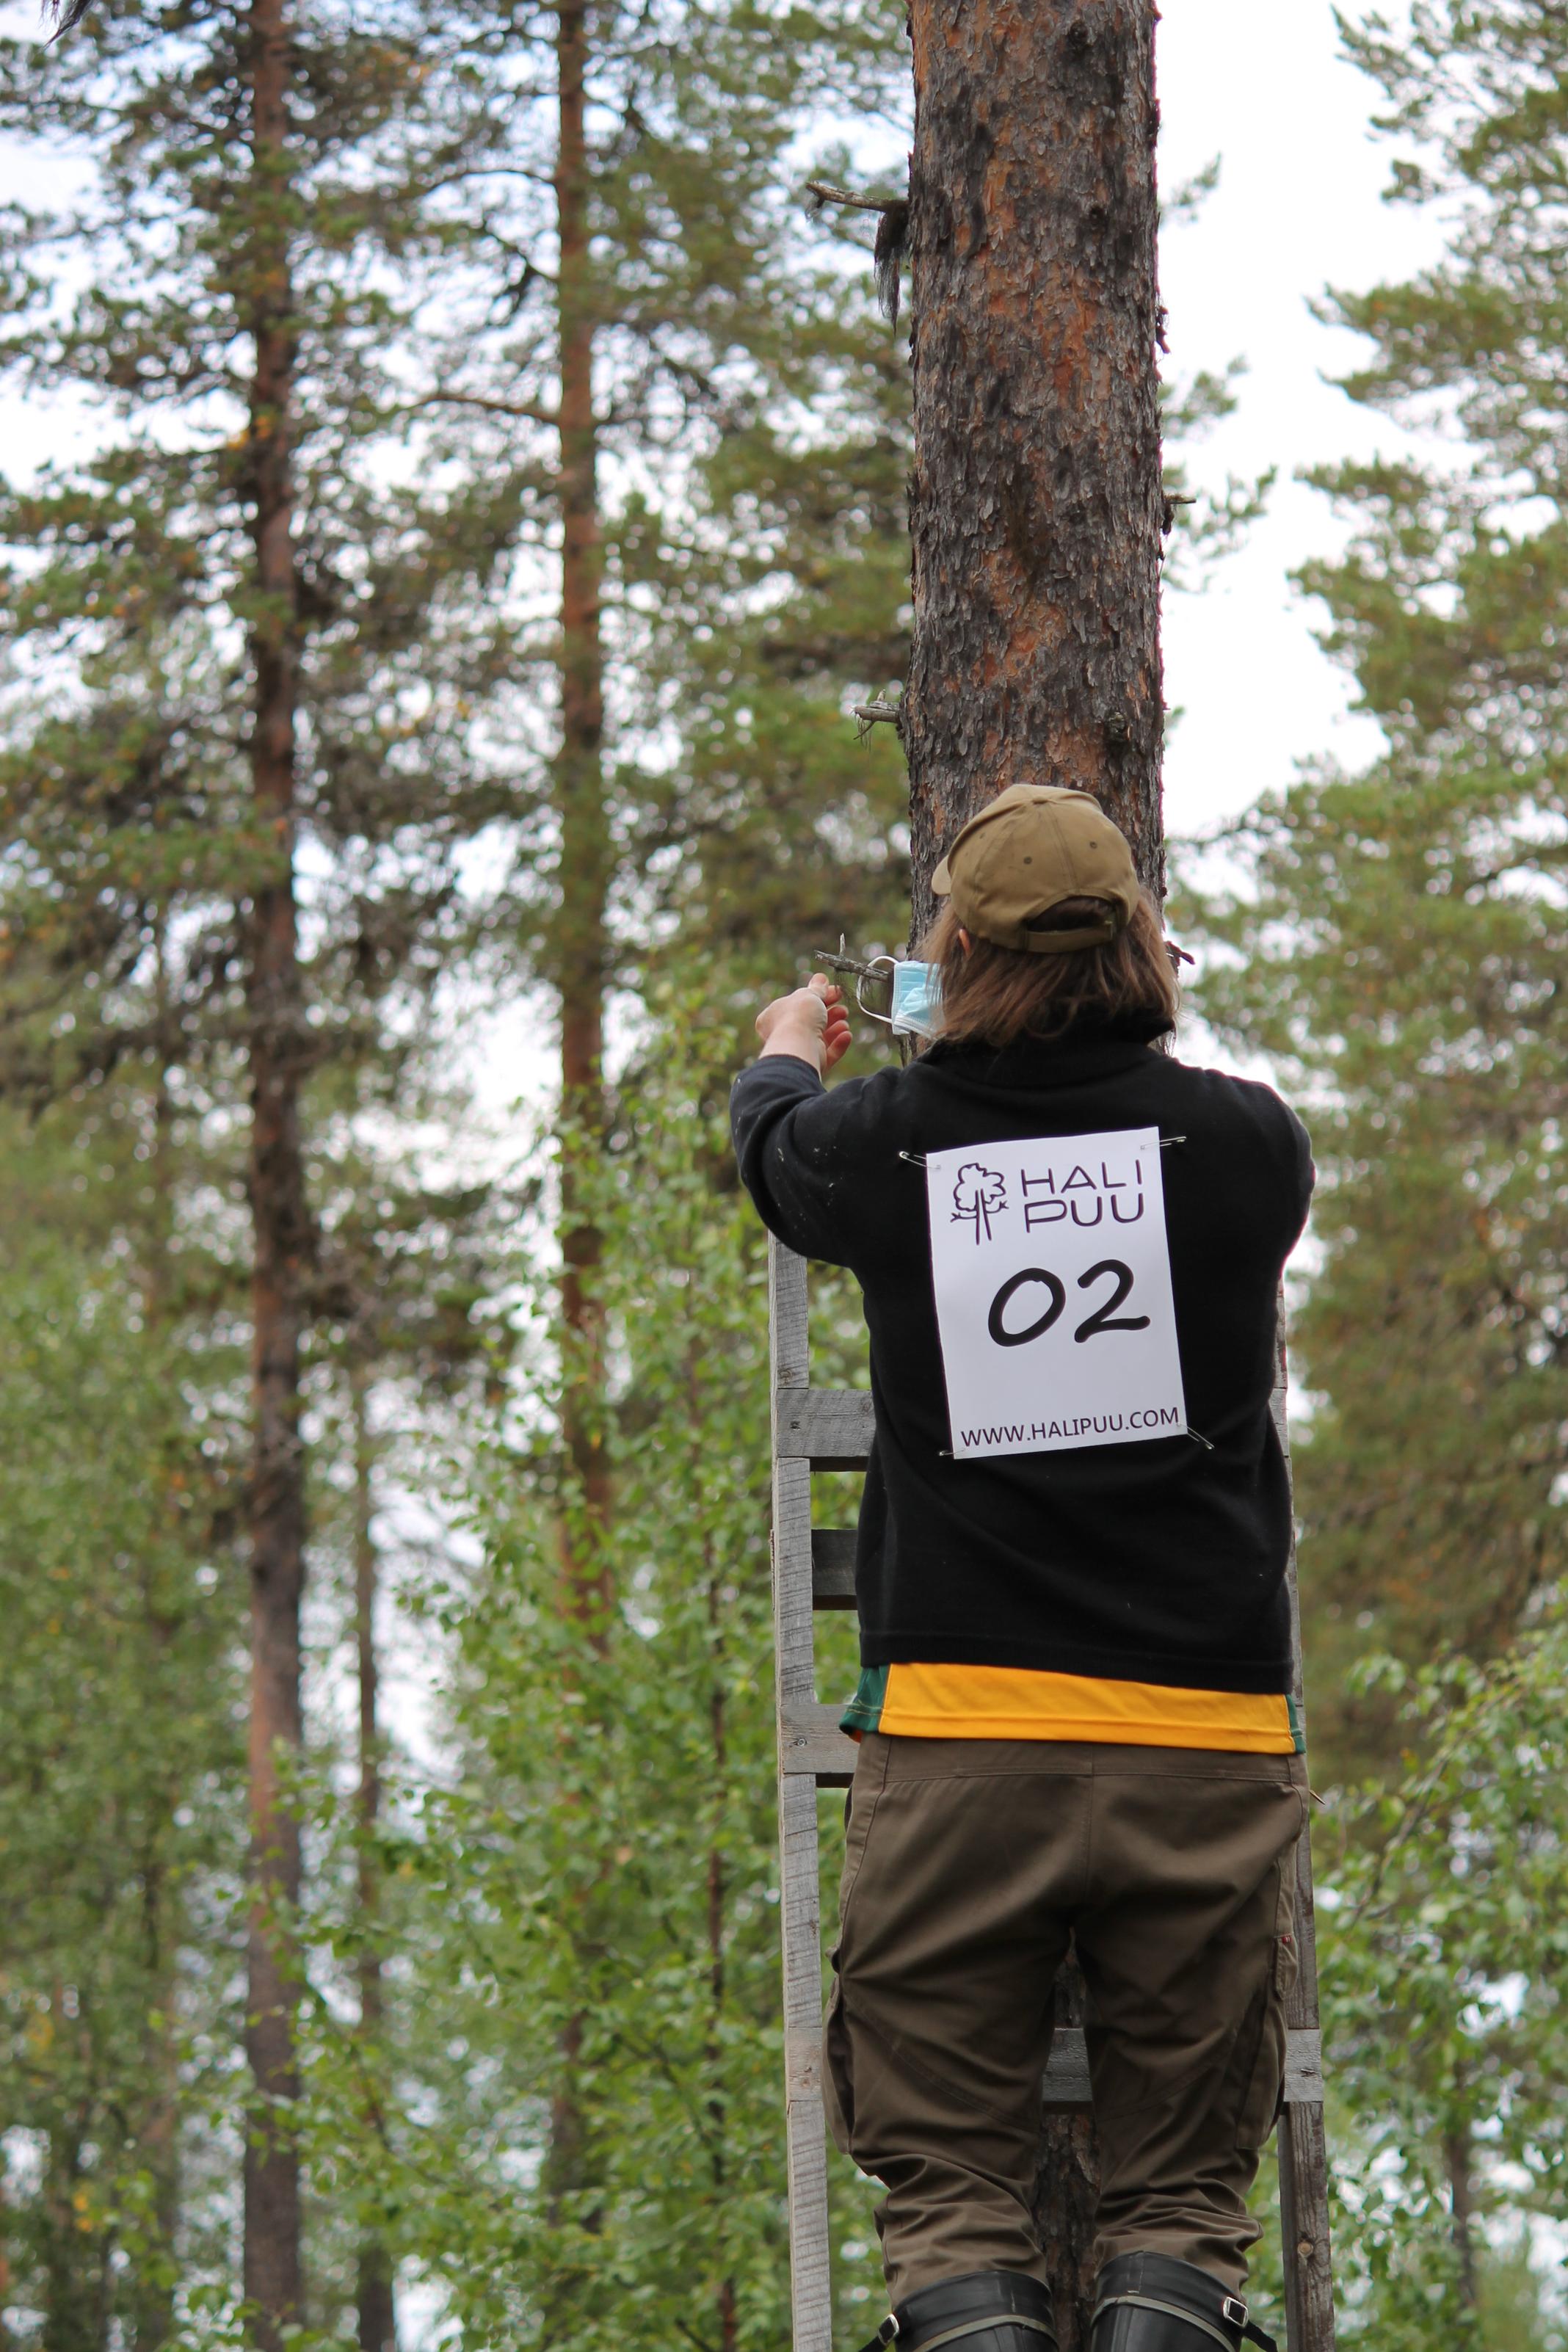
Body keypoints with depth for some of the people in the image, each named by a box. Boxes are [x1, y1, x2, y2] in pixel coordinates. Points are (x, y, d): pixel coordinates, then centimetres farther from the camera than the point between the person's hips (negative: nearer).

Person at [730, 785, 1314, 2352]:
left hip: (955, 1746, 0)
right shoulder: (1242, 1139, 0)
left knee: (949, 2178, 4)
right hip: (1204, 1734, 1)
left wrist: (789, 1050, 51)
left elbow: (771, 1148, 26)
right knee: (1182, 2182, 5)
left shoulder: (884, 1144, 0)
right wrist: (1142, 1038, 47)